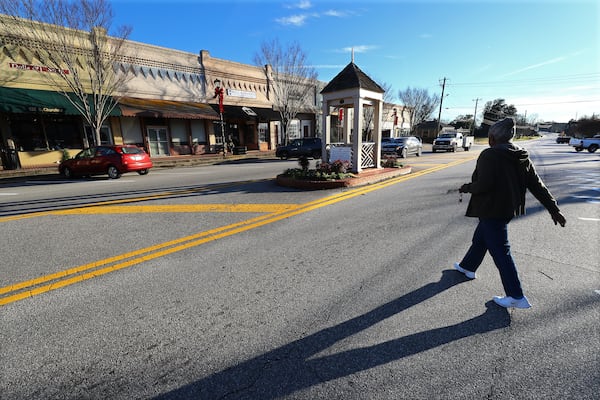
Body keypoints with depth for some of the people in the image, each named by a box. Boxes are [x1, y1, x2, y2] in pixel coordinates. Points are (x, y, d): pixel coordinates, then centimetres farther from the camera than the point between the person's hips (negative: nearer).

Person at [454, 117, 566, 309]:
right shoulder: (522, 157, 7)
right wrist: (553, 209, 8)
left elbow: (483, 185, -25)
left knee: (500, 251, -1)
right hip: (507, 209, 9)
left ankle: (517, 297, 7)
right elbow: (537, 185, 6)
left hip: (491, 210, -9)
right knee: (480, 239, 24)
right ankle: (467, 266, 42)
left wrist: (467, 188, -6)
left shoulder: (489, 155, -17)